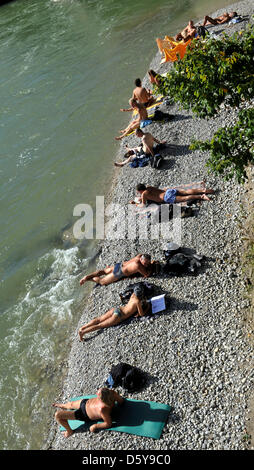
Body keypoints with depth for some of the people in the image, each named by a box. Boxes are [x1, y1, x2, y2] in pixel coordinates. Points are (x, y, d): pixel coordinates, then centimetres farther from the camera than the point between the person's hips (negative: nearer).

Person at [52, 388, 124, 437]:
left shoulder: (102, 409, -45)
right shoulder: (112, 393, -31)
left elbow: (108, 424, -31)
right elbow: (121, 400, -12)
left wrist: (95, 426, -16)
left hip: (85, 414, -6)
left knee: (57, 415, -1)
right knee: (70, 404, 33)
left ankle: (69, 431, 28)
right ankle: (62, 405, 71)